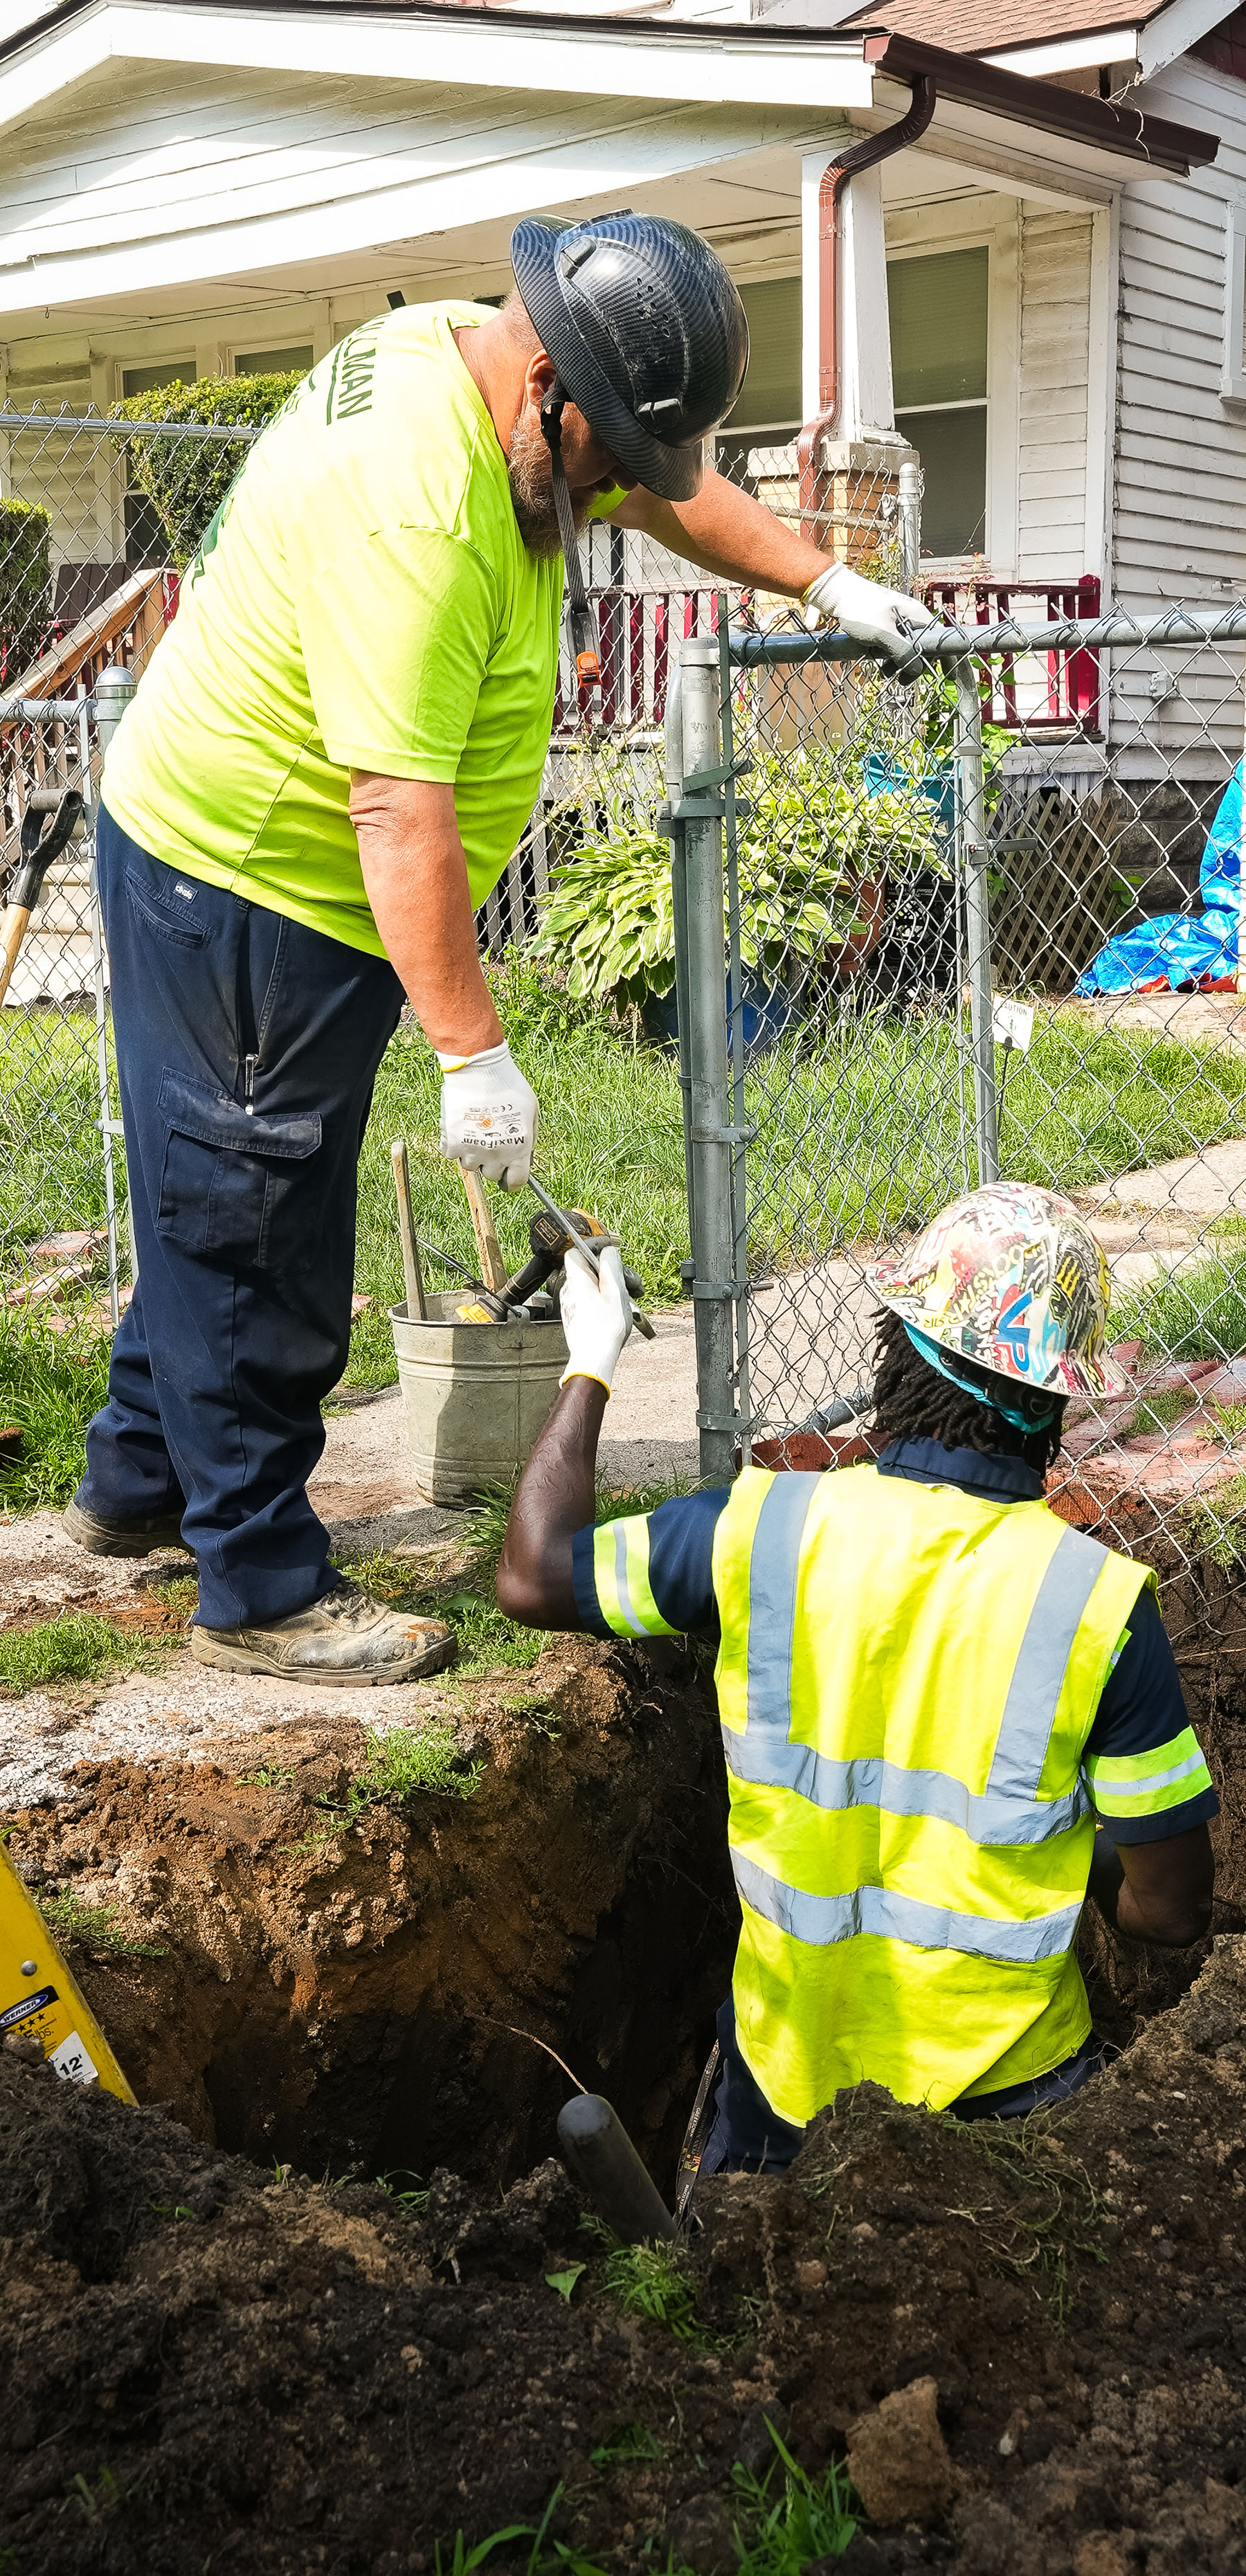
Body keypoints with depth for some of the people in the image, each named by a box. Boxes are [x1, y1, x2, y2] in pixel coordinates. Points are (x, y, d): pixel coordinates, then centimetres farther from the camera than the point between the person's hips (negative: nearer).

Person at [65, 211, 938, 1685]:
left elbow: (670, 489, 20)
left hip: (220, 861, 10)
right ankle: (264, 1592, 12)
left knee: (214, 1213, 21)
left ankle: (137, 1487, 37)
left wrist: (826, 586, 21)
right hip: (248, 894, -10)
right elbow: (401, 811, -32)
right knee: (256, 1246, -1)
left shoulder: (492, 365, 2)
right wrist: (472, 1052, -31)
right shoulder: (410, 509, -30)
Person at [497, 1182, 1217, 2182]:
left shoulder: (760, 1534, -17)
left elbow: (534, 1577, 0)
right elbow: (1171, 1909, -10)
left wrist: (591, 1366, 10)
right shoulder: (1102, 1602, -18)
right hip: (1010, 2082, -2)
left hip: (791, 2066, 2)